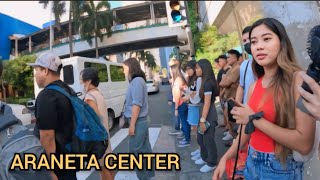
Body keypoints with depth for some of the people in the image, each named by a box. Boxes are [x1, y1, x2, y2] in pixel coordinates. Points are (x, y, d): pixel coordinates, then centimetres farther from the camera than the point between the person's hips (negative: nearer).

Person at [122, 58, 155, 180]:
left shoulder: (136, 81, -15)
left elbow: (137, 105, -20)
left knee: (135, 152, 0)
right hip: (142, 121, 9)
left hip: (138, 122, -9)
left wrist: (132, 125, -18)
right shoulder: (137, 81, 13)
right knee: (144, 150, 17)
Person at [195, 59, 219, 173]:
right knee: (200, 138, 20)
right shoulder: (205, 81, 8)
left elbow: (207, 103, -22)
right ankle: (204, 158, 40)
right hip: (204, 112, 9)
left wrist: (203, 120, -20)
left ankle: (212, 163, 25)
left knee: (208, 139, 6)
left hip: (209, 115, -9)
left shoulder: (208, 83, -20)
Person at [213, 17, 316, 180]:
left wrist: (255, 119, -22)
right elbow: (248, 130, 7)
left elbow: (304, 144, -23)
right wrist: (225, 158, 2)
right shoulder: (254, 86, 1)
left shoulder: (298, 80, -17)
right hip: (252, 162, 6)